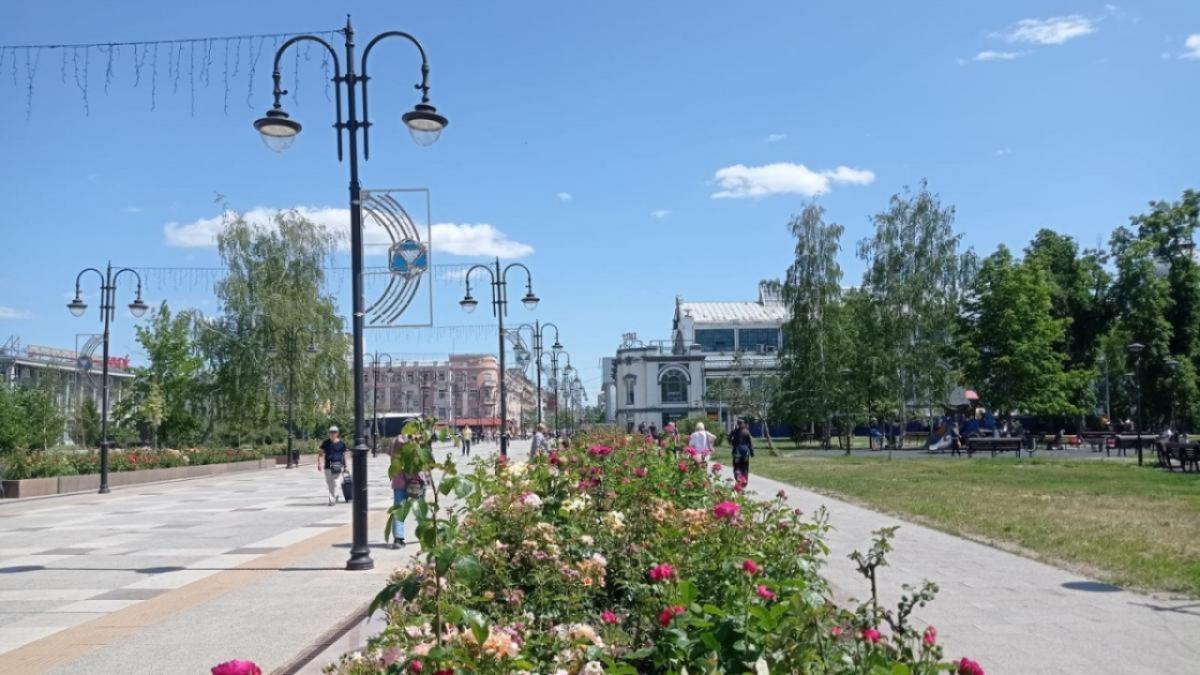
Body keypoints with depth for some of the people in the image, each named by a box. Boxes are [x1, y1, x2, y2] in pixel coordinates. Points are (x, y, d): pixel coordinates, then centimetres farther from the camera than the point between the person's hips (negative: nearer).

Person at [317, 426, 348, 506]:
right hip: (328, 466, 2)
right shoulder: (326, 443, 5)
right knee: (329, 484, 11)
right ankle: (335, 496, 34)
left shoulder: (341, 444, 3)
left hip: (338, 466, -2)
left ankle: (332, 500, -7)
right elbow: (321, 454, 4)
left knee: (335, 483, -11)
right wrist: (319, 464, -8)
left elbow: (344, 455, 10)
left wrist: (345, 466, 12)